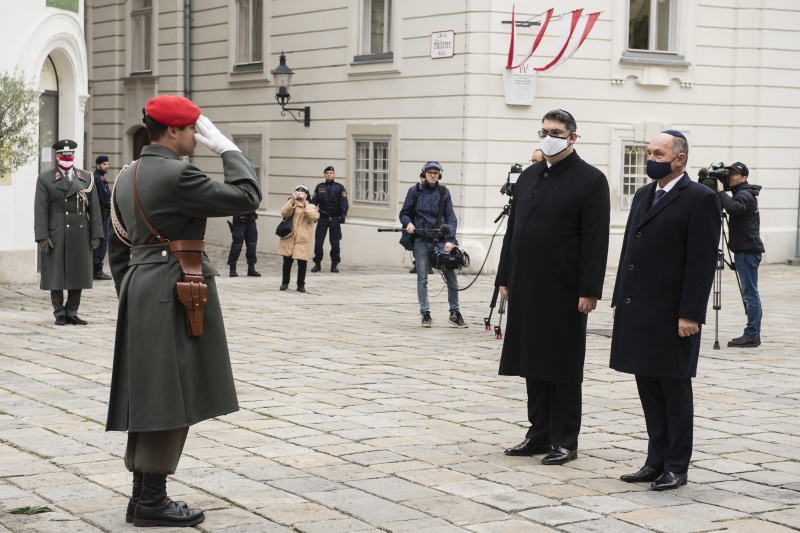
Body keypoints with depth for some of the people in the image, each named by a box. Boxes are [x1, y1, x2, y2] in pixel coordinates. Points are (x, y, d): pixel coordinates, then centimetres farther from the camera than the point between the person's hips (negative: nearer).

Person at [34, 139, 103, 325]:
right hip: (55, 235, -2)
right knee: (56, 275, 1)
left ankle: (72, 313, 14)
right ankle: (59, 313, 11)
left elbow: (94, 208, 8)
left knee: (78, 275, 5)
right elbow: (40, 211, -2)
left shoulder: (87, 178, 11)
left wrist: (96, 234, 1)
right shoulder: (45, 179, 4)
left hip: (80, 235, 2)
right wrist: (42, 237, -10)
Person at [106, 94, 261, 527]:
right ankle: (152, 501, 1)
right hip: (176, 293, -9)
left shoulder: (127, 177, 13)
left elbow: (117, 247, 17)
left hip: (141, 292, 9)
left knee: (149, 397, 13)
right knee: (172, 396, -3)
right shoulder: (177, 175, -16)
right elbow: (246, 197, -13)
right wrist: (226, 147, -4)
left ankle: (143, 496, 18)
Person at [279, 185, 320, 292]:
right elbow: (284, 213, -10)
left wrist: (305, 204, -18)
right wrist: (292, 200, -21)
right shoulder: (291, 204, 10)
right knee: (287, 262, 7)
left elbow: (313, 217, -13)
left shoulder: (310, 206, 8)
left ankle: (301, 284, 7)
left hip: (303, 240, -1)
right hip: (289, 238, 1)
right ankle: (285, 282, 20)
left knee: (302, 263, -4)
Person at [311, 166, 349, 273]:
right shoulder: (319, 187, 9)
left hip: (335, 219, -2)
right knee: (318, 242, -1)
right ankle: (317, 264, 9)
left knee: (335, 243, 1)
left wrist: (343, 216, -13)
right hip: (322, 218, 2)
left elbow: (344, 203, -2)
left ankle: (334, 265, 9)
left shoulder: (339, 188, 2)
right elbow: (314, 202, 9)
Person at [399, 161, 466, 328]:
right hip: (421, 241, -1)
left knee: (451, 277, -1)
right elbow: (404, 213, 9)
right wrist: (408, 223, -13)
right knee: (422, 279, 0)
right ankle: (425, 314, 9)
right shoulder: (415, 190, 3)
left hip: (441, 239, 1)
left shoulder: (443, 192, 6)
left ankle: (454, 313, 11)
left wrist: (450, 239, -9)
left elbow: (451, 217, 3)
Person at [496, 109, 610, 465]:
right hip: (527, 289, 6)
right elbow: (512, 231, 16)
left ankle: (565, 441, 11)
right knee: (533, 365, 11)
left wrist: (589, 291, -16)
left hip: (564, 292, -6)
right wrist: (505, 278, 11)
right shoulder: (528, 177, 13)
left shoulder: (590, 180, -6)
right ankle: (539, 434, 21)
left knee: (563, 369, 2)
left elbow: (596, 241, -11)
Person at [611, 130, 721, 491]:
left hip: (672, 316, -7)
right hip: (637, 312, 7)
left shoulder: (701, 200, -9)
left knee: (675, 391, 2)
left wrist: (690, 314, -18)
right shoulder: (643, 195, 15)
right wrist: (619, 300, 14)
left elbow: (703, 262, -14)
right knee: (649, 390, 12)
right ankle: (657, 462, 20)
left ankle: (677, 467, 11)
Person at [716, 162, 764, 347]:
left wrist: (720, 191, -21)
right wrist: (719, 192, 9)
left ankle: (751, 335, -8)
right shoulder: (743, 194, 19)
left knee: (750, 294, -9)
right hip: (745, 251, 10)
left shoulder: (745, 195, -12)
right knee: (750, 294, 11)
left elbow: (733, 208, -31)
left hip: (748, 251, -10)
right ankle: (754, 335, 14)